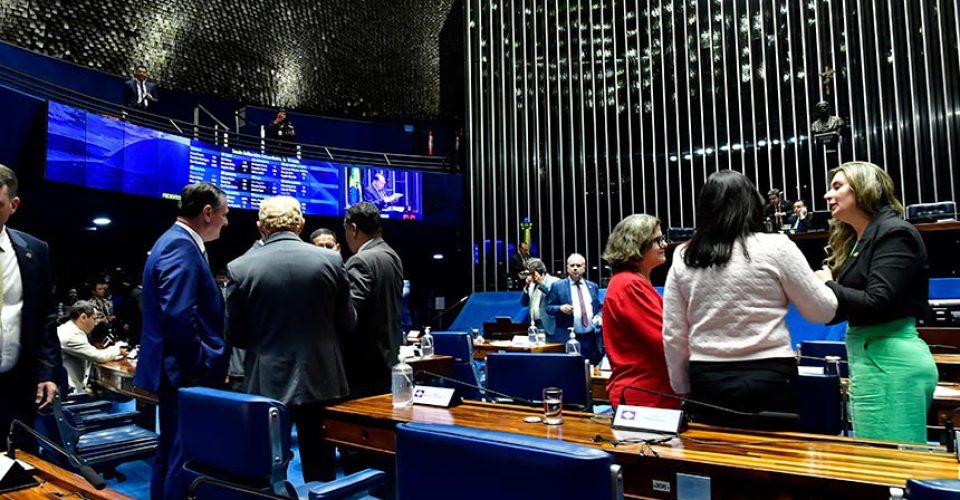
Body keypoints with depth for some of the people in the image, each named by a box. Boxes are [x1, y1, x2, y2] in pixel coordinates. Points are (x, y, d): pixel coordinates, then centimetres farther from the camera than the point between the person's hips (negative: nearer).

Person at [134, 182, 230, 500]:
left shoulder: (176, 241, 14)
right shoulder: (182, 246, -18)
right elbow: (179, 316, -27)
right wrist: (203, 366, -18)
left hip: (178, 370, 11)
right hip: (187, 373, -11)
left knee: (172, 453, 21)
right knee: (186, 457, -1)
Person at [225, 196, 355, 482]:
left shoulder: (240, 268, -7)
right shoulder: (331, 260, -5)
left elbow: (235, 336, -1)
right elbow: (347, 323, 3)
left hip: (267, 384, -1)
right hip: (321, 380, 1)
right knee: (321, 471, 14)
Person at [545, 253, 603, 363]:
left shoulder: (593, 286, 13)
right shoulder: (557, 286, 1)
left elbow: (599, 308, 18)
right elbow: (548, 308, 1)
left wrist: (599, 317, -3)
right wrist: (560, 308, -19)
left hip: (591, 338, 4)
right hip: (568, 338, -3)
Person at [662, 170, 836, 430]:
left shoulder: (682, 258, 2)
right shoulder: (775, 247, -6)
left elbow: (672, 336, 3)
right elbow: (822, 312, 5)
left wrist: (683, 389, 15)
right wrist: (824, 282, 26)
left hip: (708, 382, 3)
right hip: (769, 381, -2)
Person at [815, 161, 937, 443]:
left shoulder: (894, 233, -9)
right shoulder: (855, 240, 16)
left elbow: (877, 303, -20)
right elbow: (838, 310, 14)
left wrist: (827, 286, -8)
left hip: (891, 361, -9)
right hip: (868, 358, 9)